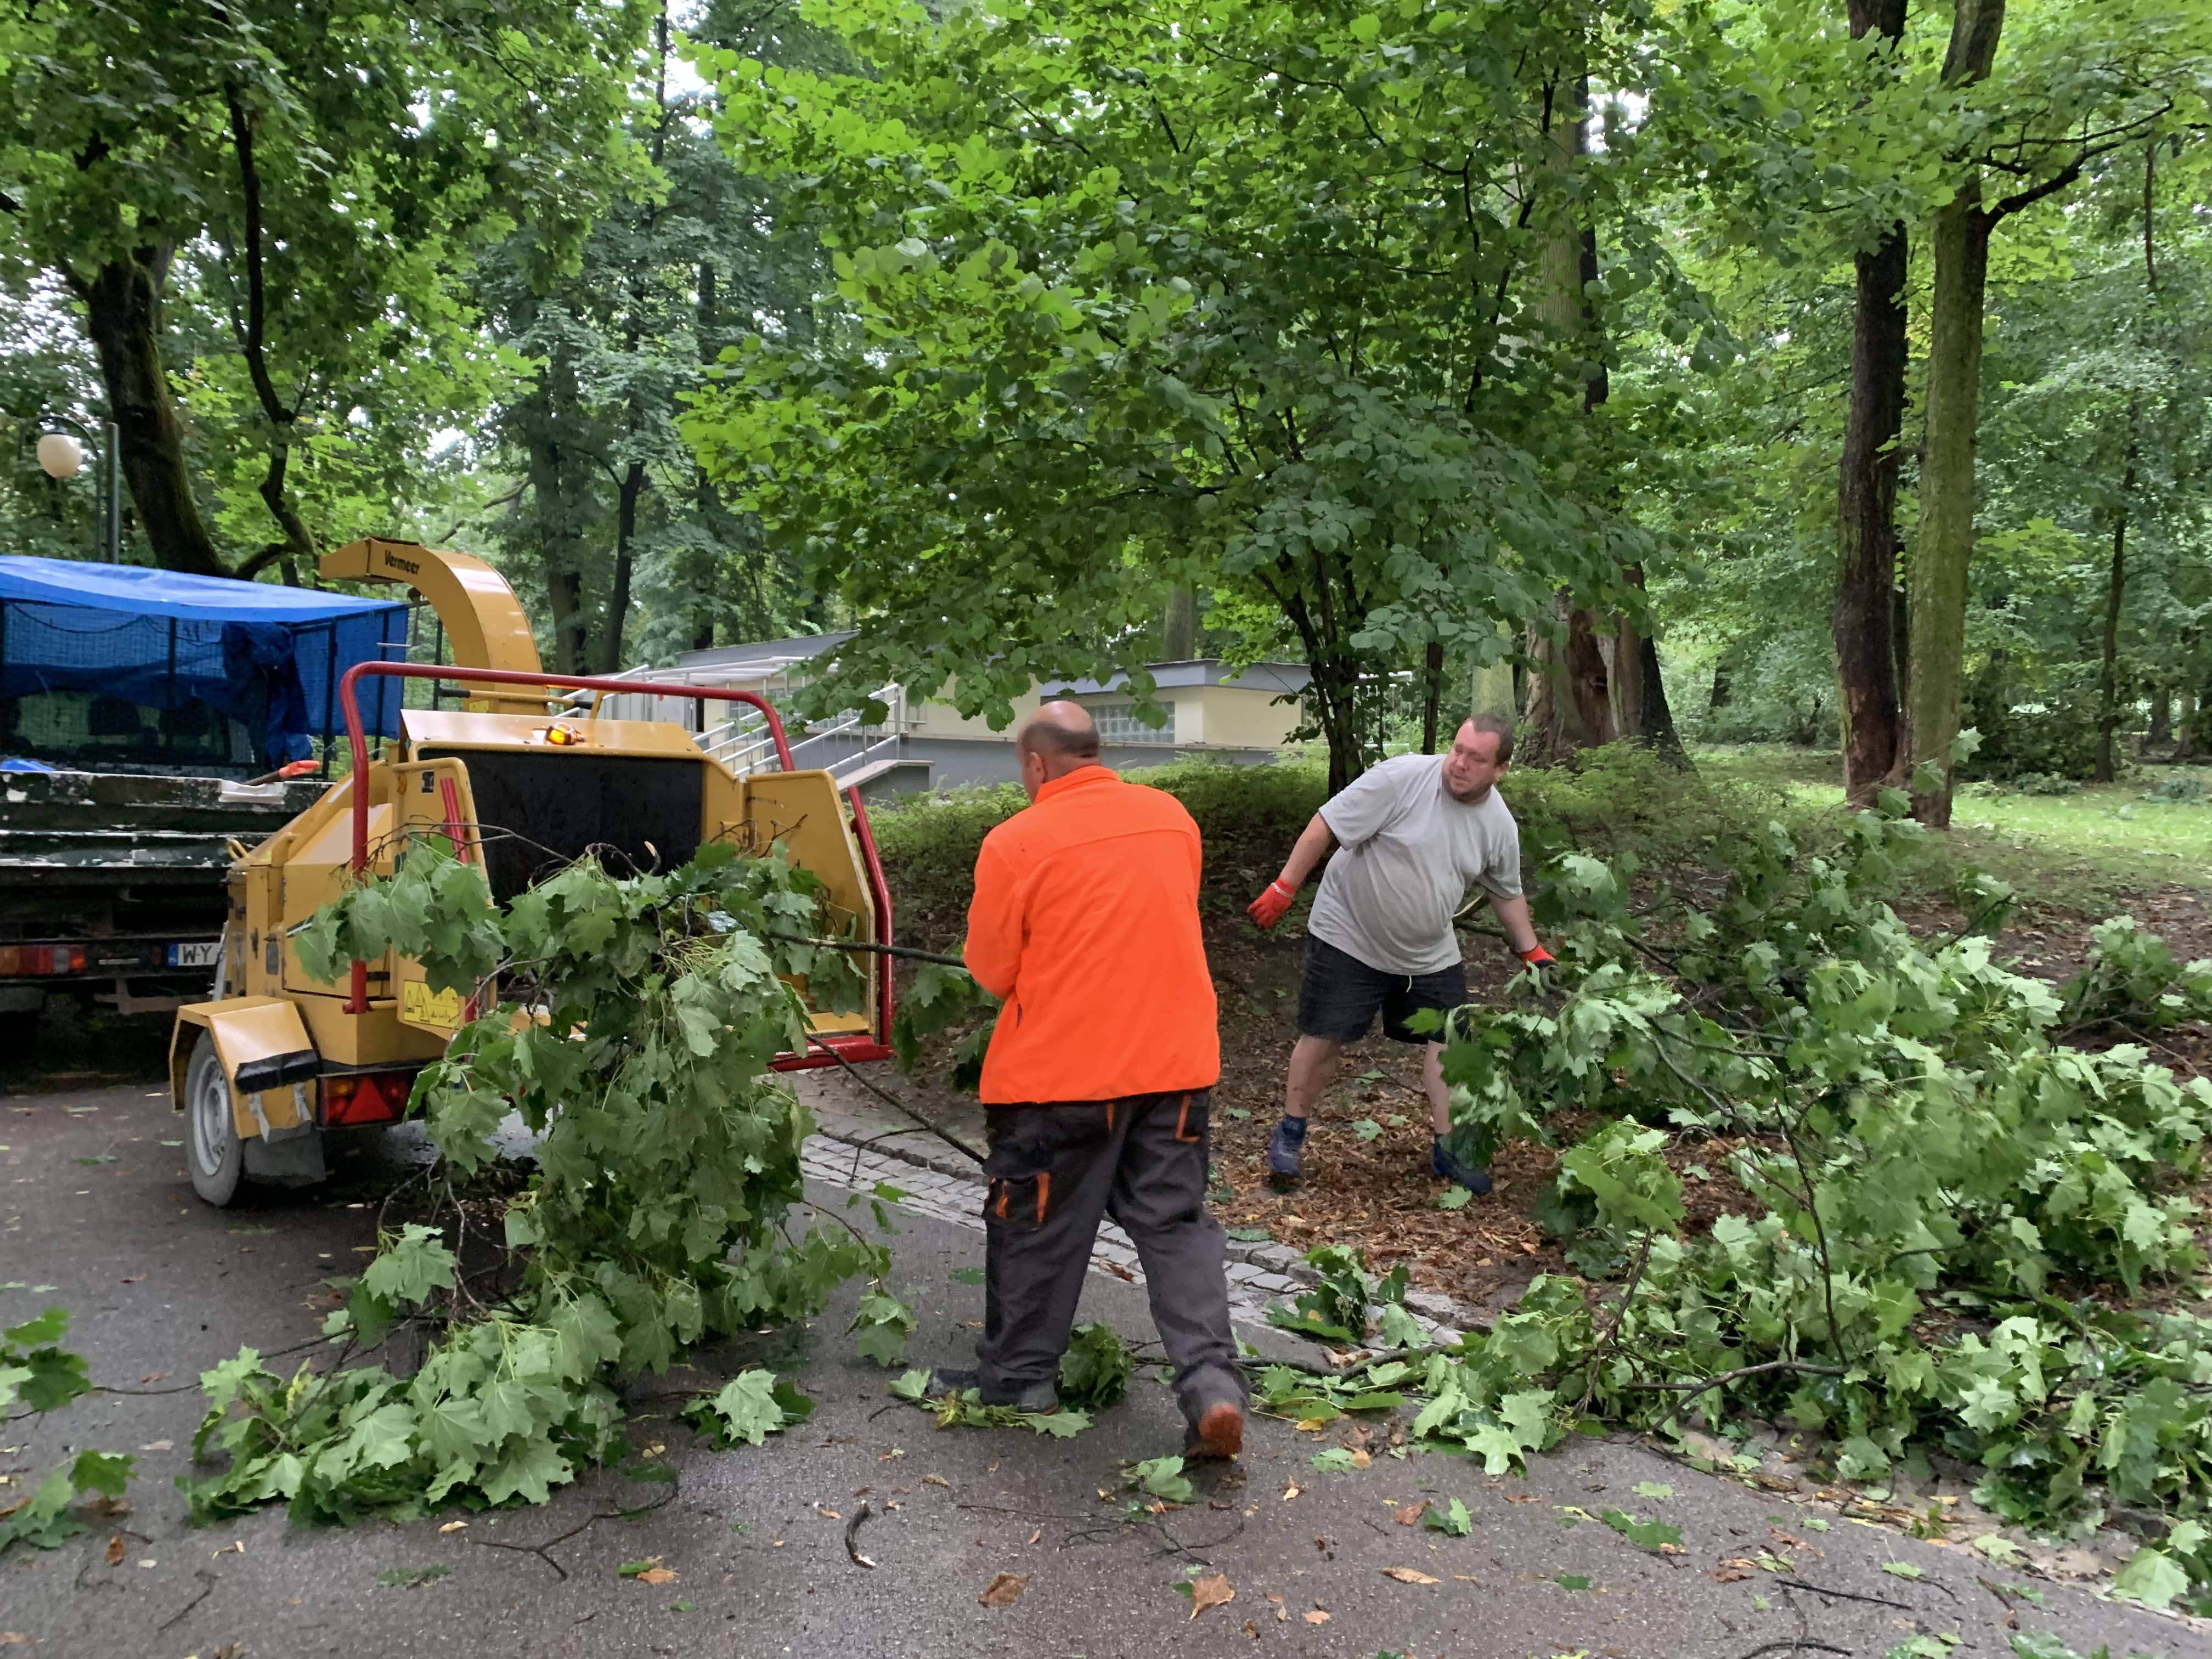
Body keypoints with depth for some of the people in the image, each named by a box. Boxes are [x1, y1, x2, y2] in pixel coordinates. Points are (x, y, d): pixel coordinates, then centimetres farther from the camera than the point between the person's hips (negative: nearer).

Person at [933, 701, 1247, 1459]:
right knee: (1176, 1221, 12)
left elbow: (992, 972, -6)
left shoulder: (1015, 842, -12)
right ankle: (1211, 1381, 1)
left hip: (1061, 1070, -4)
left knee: (1037, 1225, 13)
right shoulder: (1172, 816, 4)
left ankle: (1016, 1377, 29)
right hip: (1176, 1060, 4)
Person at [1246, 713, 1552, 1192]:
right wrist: (1284, 889, -22)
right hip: (1349, 937, -5)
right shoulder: (1402, 777, -24)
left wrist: (1532, 951, 13)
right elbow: (1325, 827, -21)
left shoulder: (1499, 825, -5)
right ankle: (1290, 1131, 22)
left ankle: (1447, 1149, 20)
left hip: (1431, 954, 5)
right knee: (1324, 1039, 2)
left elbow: (1507, 892, 13)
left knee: (1447, 1042, 5)